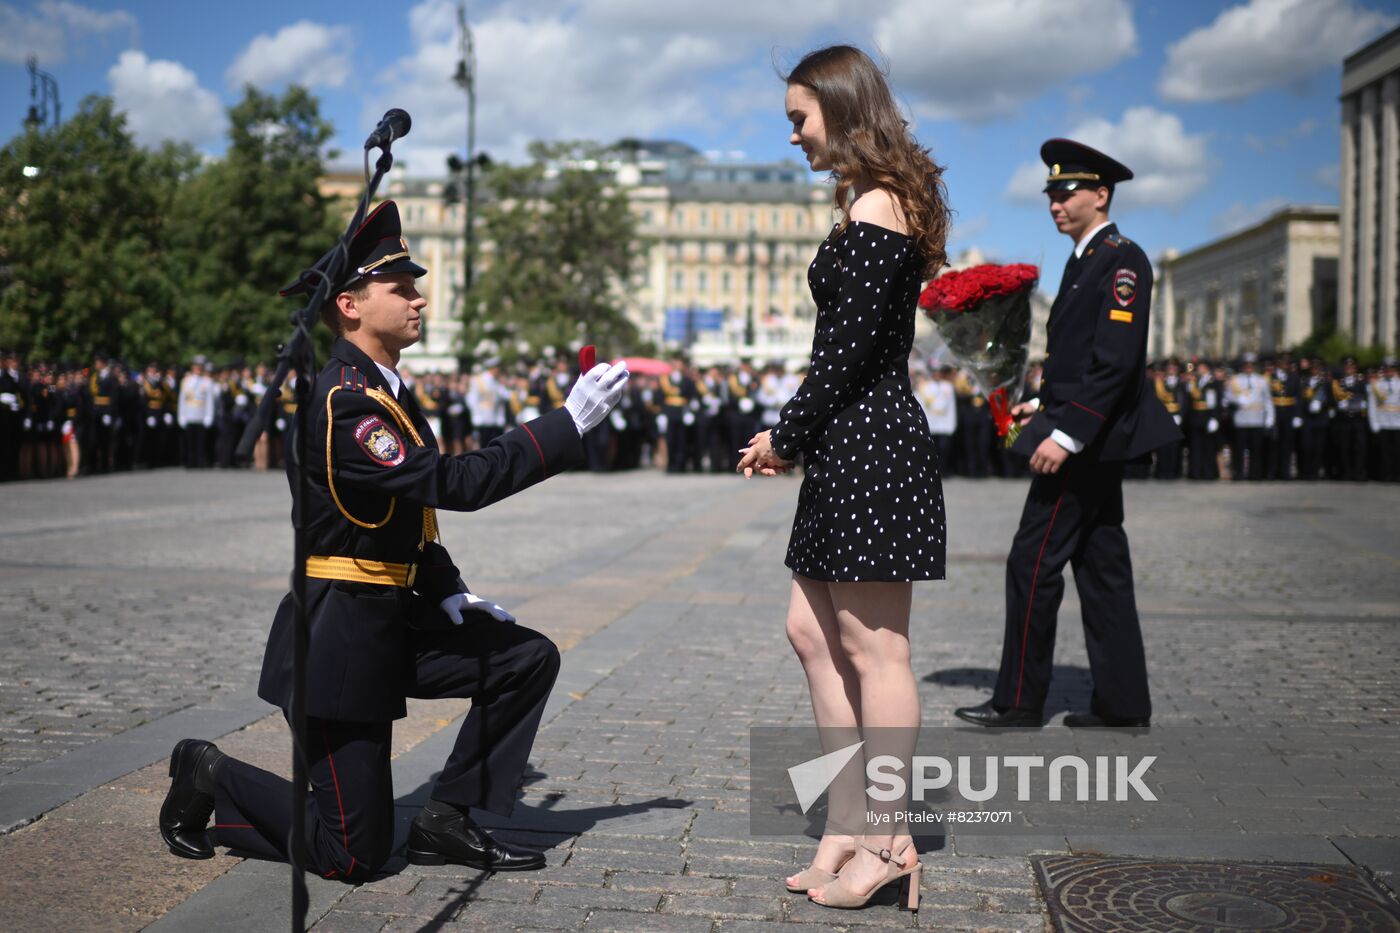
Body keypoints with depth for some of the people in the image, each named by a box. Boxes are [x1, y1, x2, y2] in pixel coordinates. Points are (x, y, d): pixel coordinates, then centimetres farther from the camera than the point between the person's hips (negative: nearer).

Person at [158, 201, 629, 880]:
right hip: (340, 633, -9)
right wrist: (569, 423, -26)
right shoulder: (339, 402, -21)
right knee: (354, 855, -4)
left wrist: (451, 596, 7)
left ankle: (447, 820, 8)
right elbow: (455, 484, -28)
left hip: (396, 618, 9)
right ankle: (210, 778, 17)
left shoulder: (391, 393, 11)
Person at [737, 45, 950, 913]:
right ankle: (853, 818, 21)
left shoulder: (875, 208, -13)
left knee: (873, 648, -3)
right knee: (814, 630, 13)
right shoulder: (876, 203, 17)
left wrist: (786, 438, -7)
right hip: (853, 448, 10)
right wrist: (793, 435, 11)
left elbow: (849, 350, -18)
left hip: (869, 447, -10)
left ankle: (888, 843, 7)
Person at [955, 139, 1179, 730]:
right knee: (1101, 569, 11)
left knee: (1033, 565, -6)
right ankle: (1122, 703, 16)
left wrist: (1066, 434, -25)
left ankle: (1019, 702, 2)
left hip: (1086, 441, -10)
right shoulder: (1087, 261, 17)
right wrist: (1045, 404, 14)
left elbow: (1116, 361, -22)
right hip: (1092, 439, 10)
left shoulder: (1122, 260, -13)